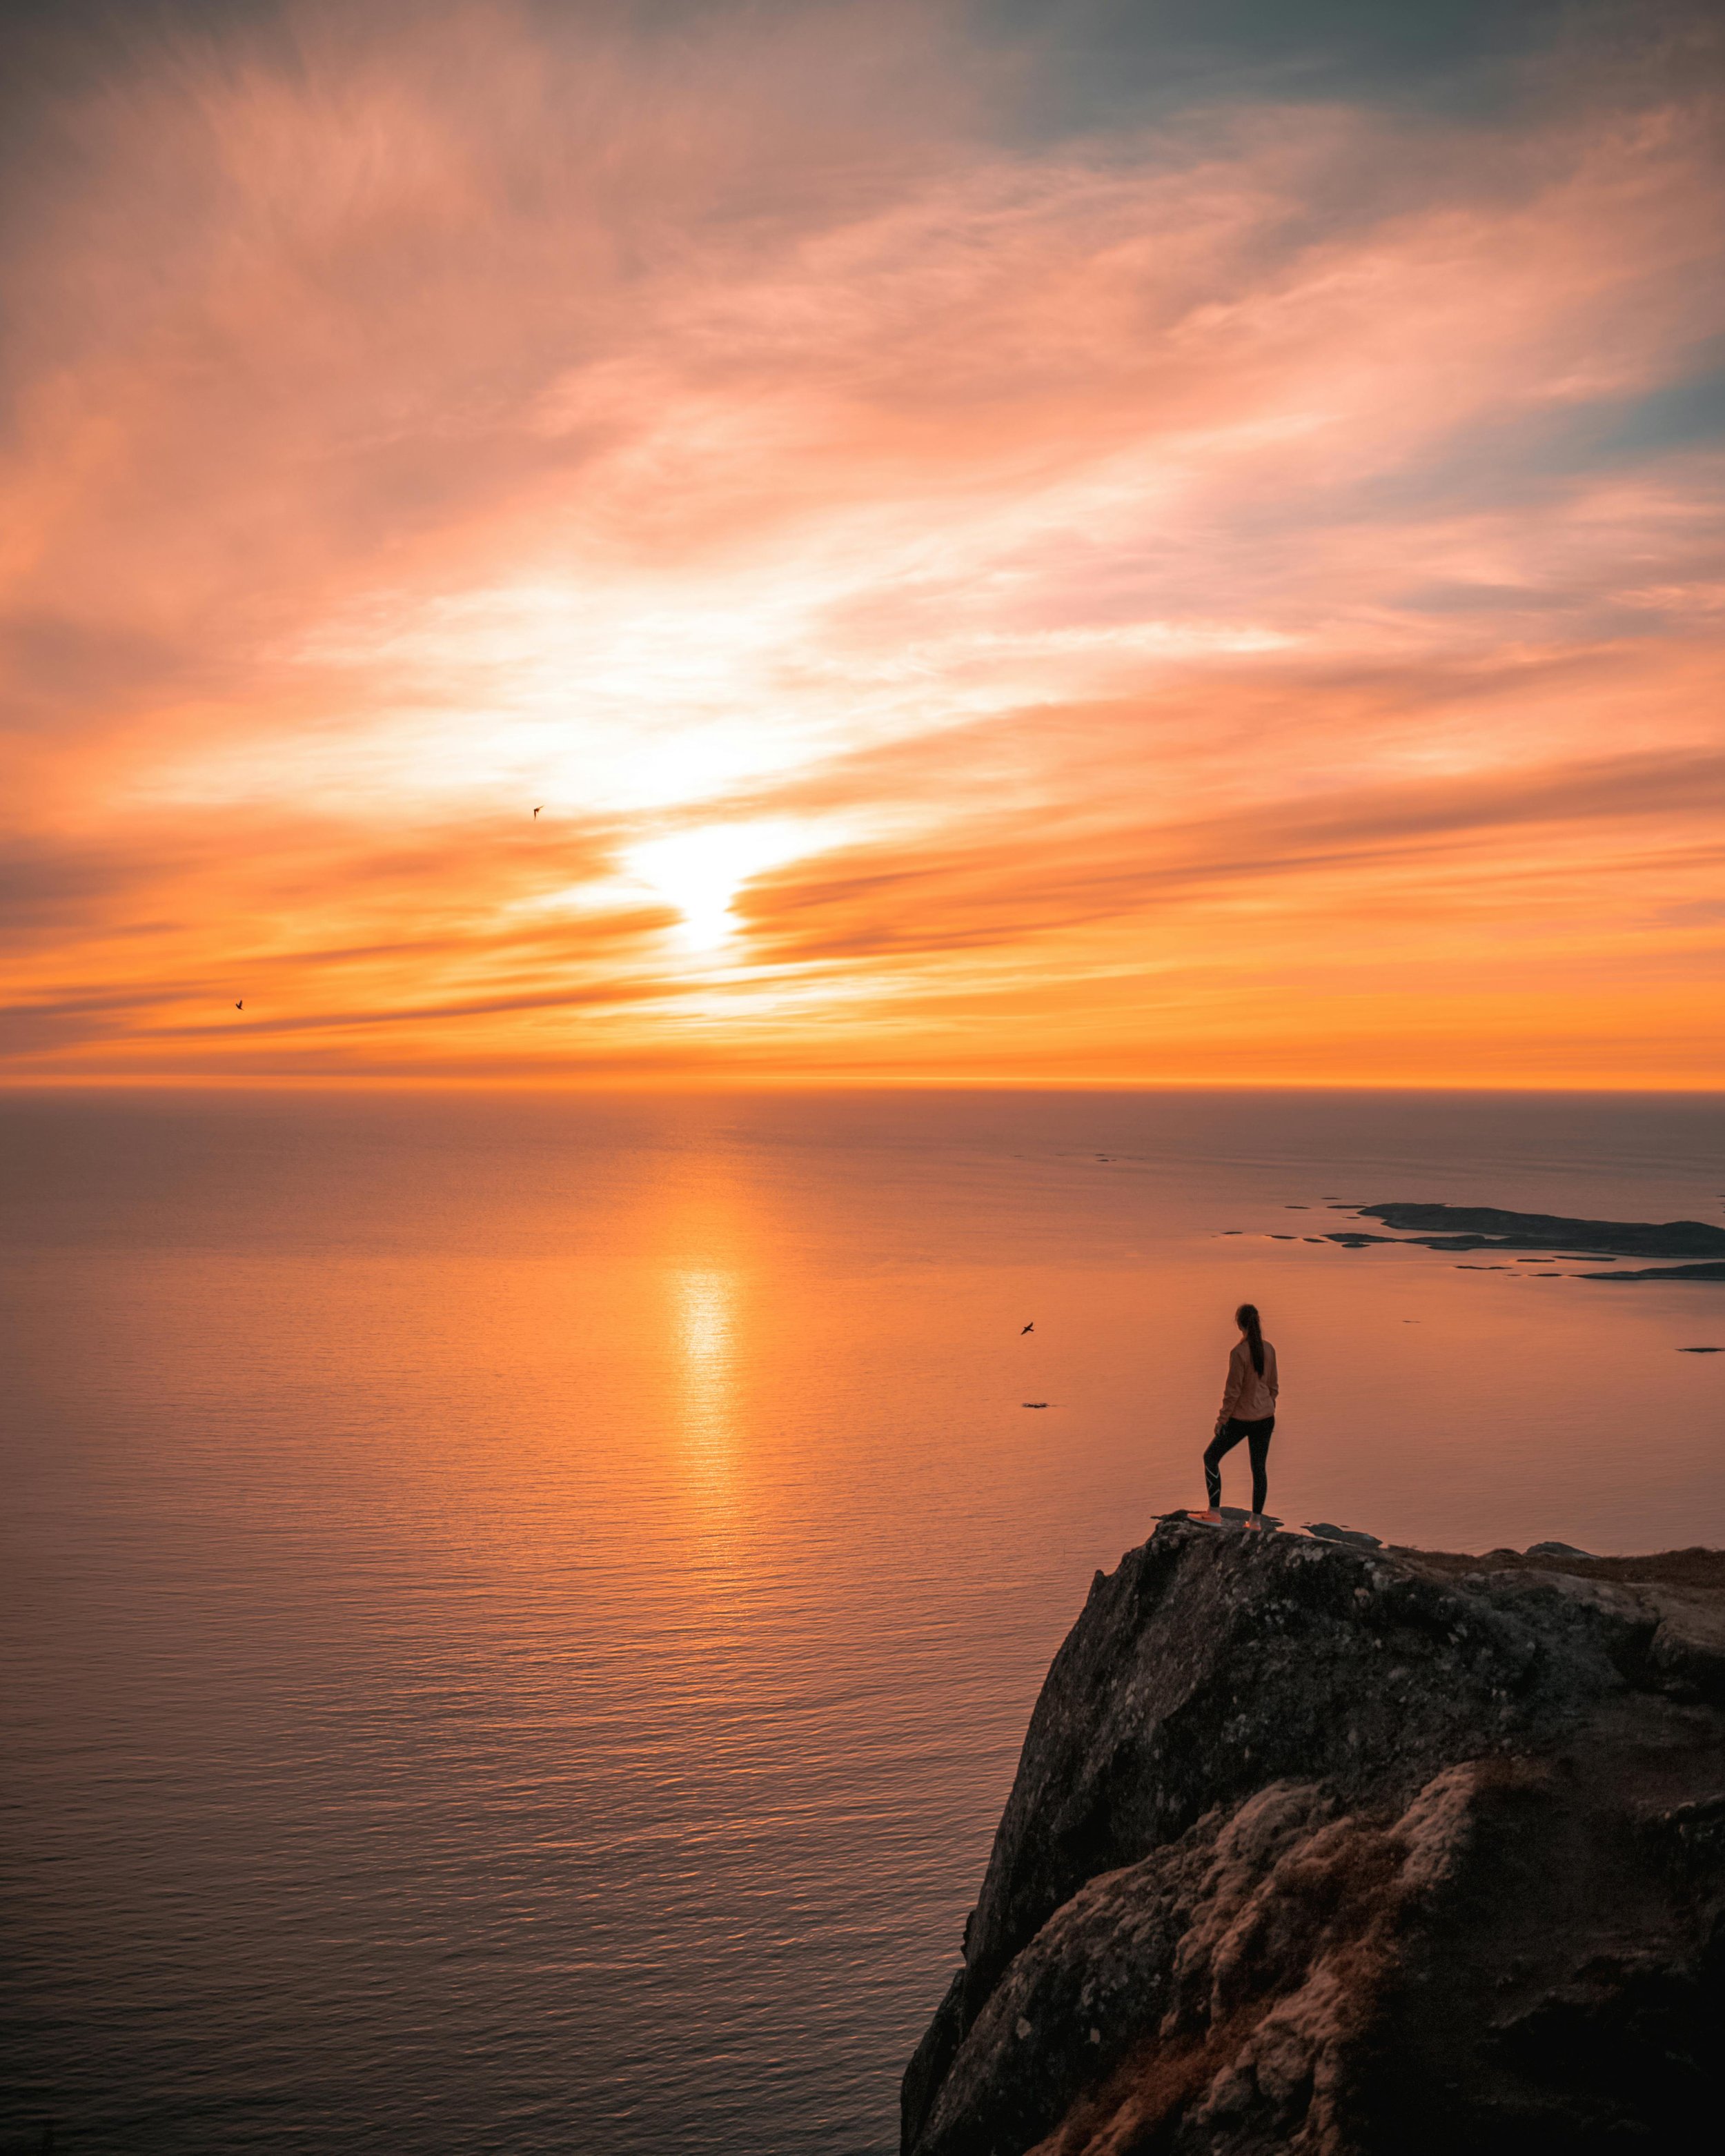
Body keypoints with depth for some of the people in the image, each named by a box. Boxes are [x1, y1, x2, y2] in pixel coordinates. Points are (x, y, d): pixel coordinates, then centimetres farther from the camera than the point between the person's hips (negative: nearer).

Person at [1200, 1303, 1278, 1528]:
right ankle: (1256, 1520, 15)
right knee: (1259, 1467, 12)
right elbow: (1273, 1386, 10)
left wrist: (1222, 1420, -7)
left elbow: (1233, 1391, -16)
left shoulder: (1239, 1352, -19)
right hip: (1265, 1418, 6)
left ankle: (1215, 1513, 9)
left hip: (1241, 1419, -6)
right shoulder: (1269, 1349, 0)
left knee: (1211, 1457, 10)